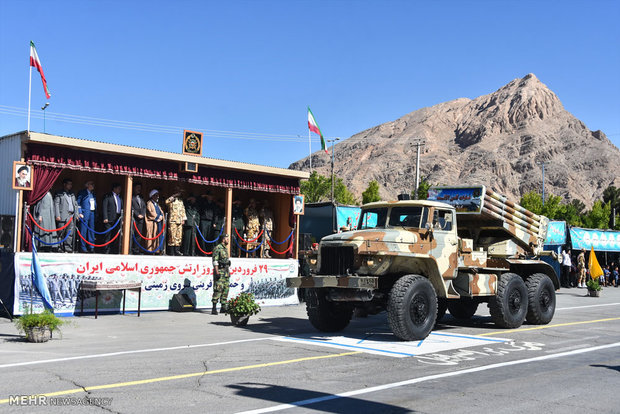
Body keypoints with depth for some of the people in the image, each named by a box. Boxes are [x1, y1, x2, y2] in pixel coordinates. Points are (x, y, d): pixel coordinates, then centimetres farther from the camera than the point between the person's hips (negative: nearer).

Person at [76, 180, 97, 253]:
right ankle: (83, 247, 1)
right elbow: (78, 203, -4)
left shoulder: (93, 193, 18)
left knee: (91, 230, 6)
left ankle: (91, 246, 12)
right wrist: (80, 213, -11)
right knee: (83, 231, -4)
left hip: (92, 214, 6)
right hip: (85, 214, -6)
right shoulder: (82, 193, 0)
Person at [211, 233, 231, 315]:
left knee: (225, 289, 8)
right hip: (220, 271, -9)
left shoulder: (225, 249, 17)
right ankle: (214, 308, -12)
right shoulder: (218, 248, -10)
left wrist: (228, 272, 20)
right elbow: (215, 261, -15)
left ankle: (223, 308, 14)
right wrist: (217, 272, -22)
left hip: (226, 271, 9)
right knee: (218, 290, -12)